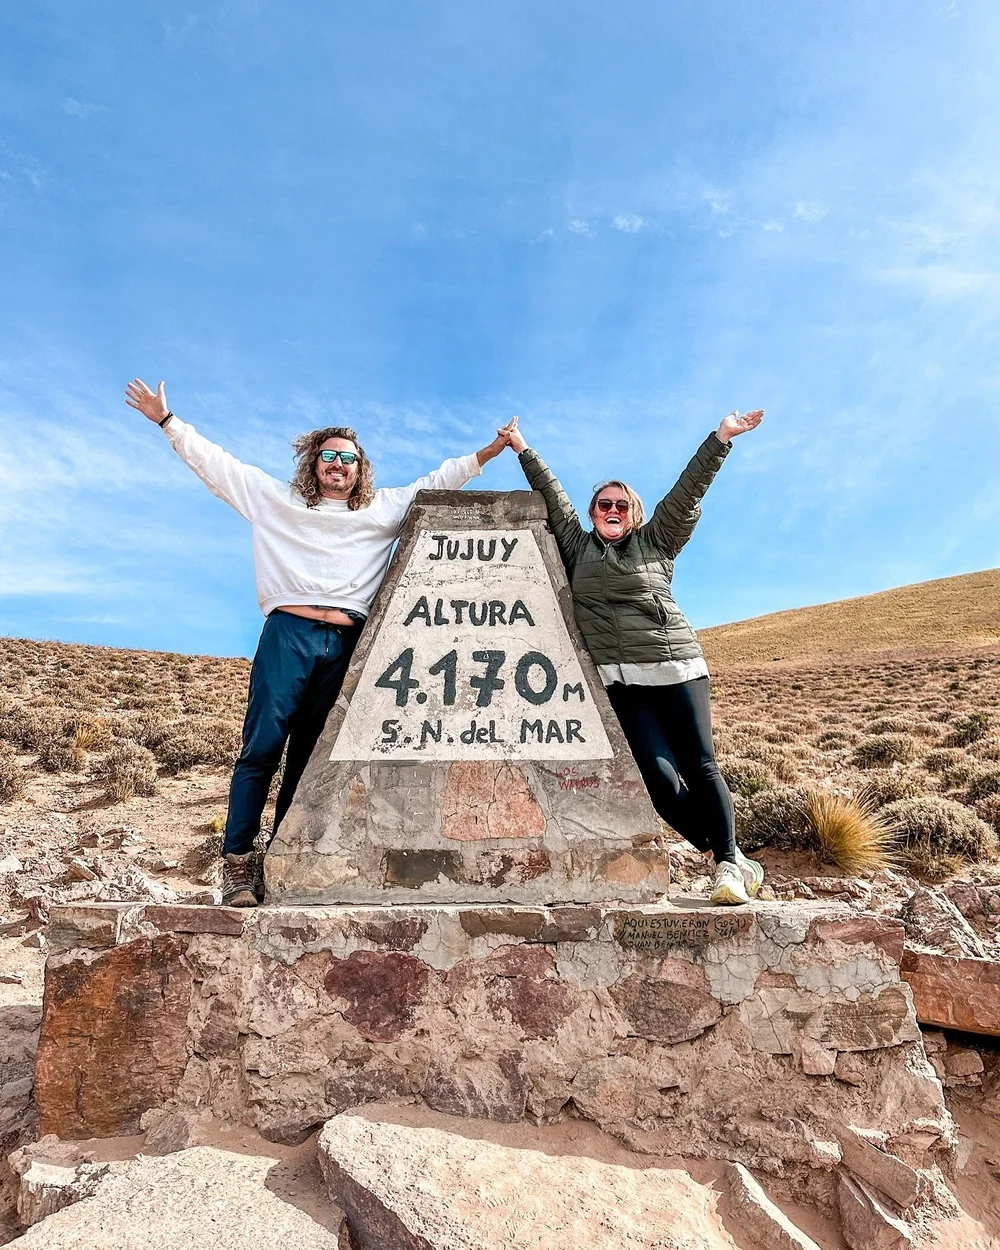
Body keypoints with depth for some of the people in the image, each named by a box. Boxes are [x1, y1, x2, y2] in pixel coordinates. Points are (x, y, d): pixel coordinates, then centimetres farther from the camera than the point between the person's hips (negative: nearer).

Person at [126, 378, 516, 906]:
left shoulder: (386, 508, 21)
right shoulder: (277, 498, 18)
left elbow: (438, 481, 23)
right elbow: (215, 462, 20)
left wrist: (488, 451, 18)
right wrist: (167, 420, 18)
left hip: (346, 644, 2)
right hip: (288, 634, -1)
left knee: (309, 757, 4)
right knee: (261, 748, -8)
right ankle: (239, 865, -4)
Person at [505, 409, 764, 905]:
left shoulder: (655, 543, 14)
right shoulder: (578, 547, 18)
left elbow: (688, 491, 9)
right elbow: (552, 497, 23)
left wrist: (721, 438, 5)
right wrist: (524, 450, 29)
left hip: (674, 667, -1)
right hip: (619, 682, 1)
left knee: (700, 767, -4)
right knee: (660, 778, -8)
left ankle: (729, 861, 5)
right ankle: (729, 859, 7)